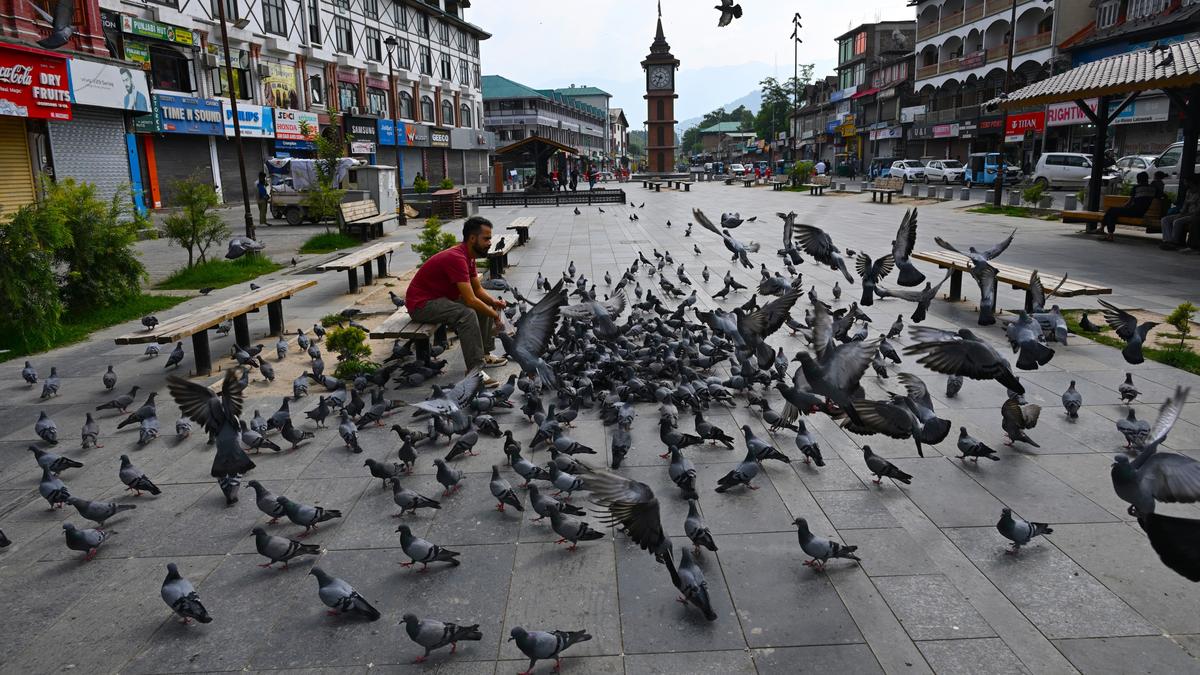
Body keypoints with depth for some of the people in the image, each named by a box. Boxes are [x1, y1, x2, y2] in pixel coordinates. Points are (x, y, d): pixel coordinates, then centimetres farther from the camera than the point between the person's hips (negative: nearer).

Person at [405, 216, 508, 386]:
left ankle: (485, 355, 13)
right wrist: (496, 316, -19)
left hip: (442, 298, 11)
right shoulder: (456, 258, -27)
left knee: (487, 305, 10)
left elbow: (478, 289, 11)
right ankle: (475, 371, -31)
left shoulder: (468, 256, 4)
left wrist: (494, 302, -10)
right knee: (467, 314, -33)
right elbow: (470, 300, -31)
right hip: (421, 304, -11)